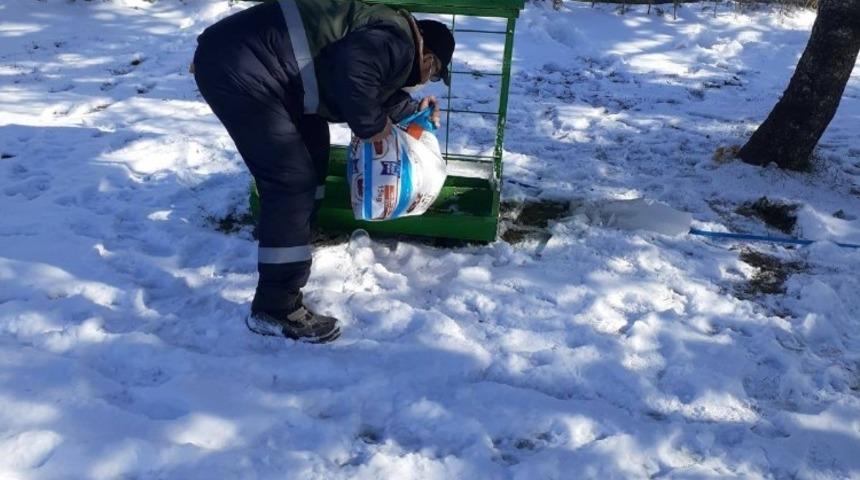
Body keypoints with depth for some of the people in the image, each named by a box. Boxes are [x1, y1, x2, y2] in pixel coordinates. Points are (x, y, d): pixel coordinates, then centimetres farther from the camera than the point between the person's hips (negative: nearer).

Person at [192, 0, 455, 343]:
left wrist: (409, 109, 42)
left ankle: (290, 245, 40)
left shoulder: (384, 31, 21)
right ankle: (275, 309, -2)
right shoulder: (399, 45, -9)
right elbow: (352, 67, -29)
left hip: (248, 62, 11)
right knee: (292, 181, -10)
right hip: (236, 67, -11)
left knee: (311, 150, 23)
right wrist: (371, 124, -14)